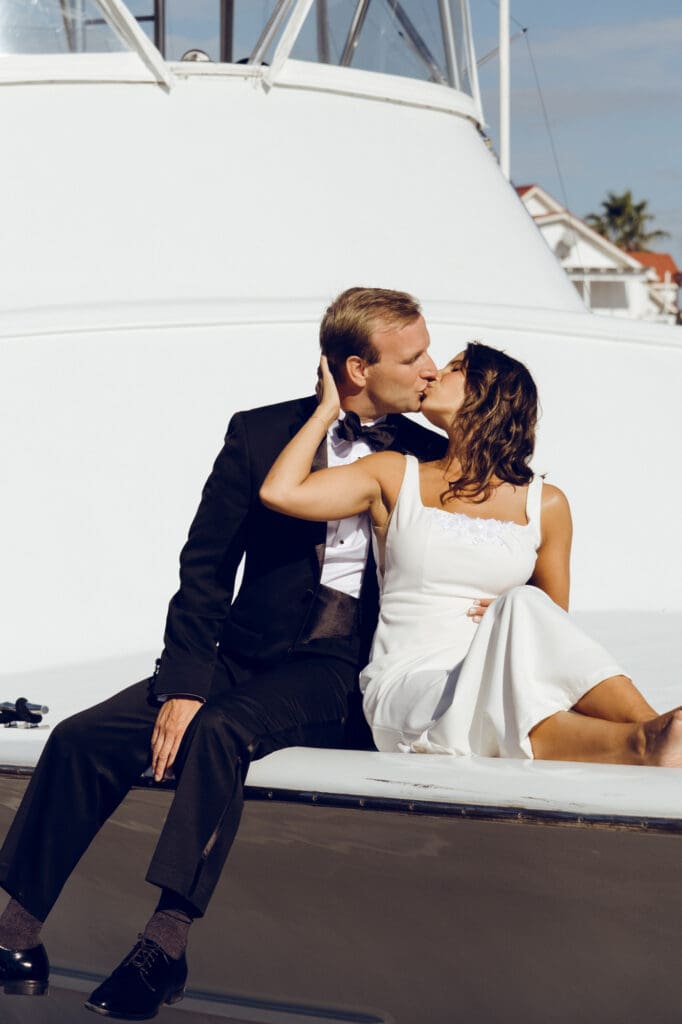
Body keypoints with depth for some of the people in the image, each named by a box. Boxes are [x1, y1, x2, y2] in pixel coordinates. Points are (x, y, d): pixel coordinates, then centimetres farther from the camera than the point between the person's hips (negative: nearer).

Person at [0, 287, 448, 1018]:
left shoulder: (431, 459, 5)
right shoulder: (260, 434, 4)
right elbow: (205, 568, 2)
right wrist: (184, 683, -9)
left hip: (338, 667, -3)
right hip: (248, 650, 3)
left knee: (220, 733, -34)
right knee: (84, 739, -15)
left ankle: (164, 946, -34)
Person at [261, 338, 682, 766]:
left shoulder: (545, 505, 13)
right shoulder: (396, 478, 13)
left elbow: (554, 632, 18)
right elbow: (280, 491, 0)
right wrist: (328, 408, 9)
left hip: (500, 686, 1)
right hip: (407, 695, -1)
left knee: (522, 607, -33)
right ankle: (644, 741, -50)